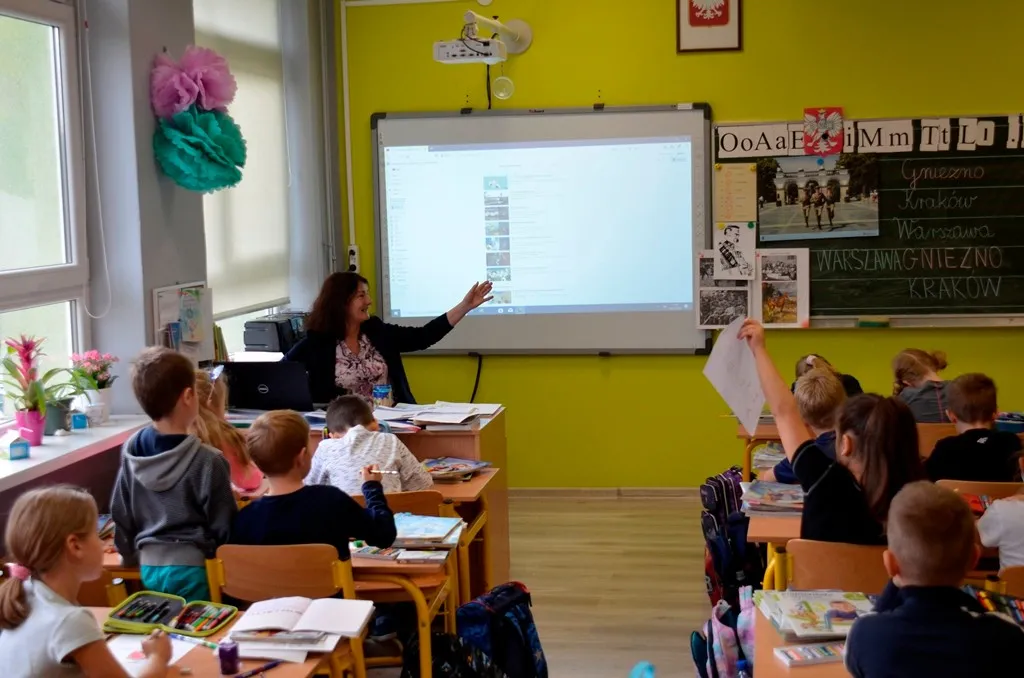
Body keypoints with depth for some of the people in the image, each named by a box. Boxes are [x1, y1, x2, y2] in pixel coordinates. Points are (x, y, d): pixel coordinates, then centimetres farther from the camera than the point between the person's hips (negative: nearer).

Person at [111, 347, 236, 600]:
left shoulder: (130, 451, -1)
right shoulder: (208, 461, -17)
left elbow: (121, 516, 8)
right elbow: (224, 528, -11)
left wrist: (132, 557, 22)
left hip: (149, 568, 6)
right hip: (194, 570, -5)